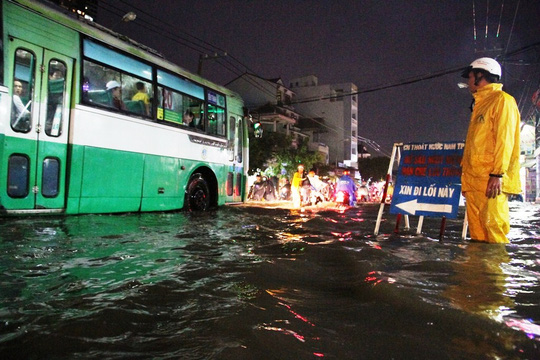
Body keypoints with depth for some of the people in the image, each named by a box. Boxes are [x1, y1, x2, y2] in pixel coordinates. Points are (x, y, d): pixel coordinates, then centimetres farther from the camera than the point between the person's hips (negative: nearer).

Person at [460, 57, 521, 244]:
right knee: (476, 230, 7)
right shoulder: (480, 104, 24)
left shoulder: (502, 100, -1)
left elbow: (505, 139, -11)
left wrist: (498, 174, -19)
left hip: (490, 179, -8)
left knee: (493, 224, -10)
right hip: (473, 179, 8)